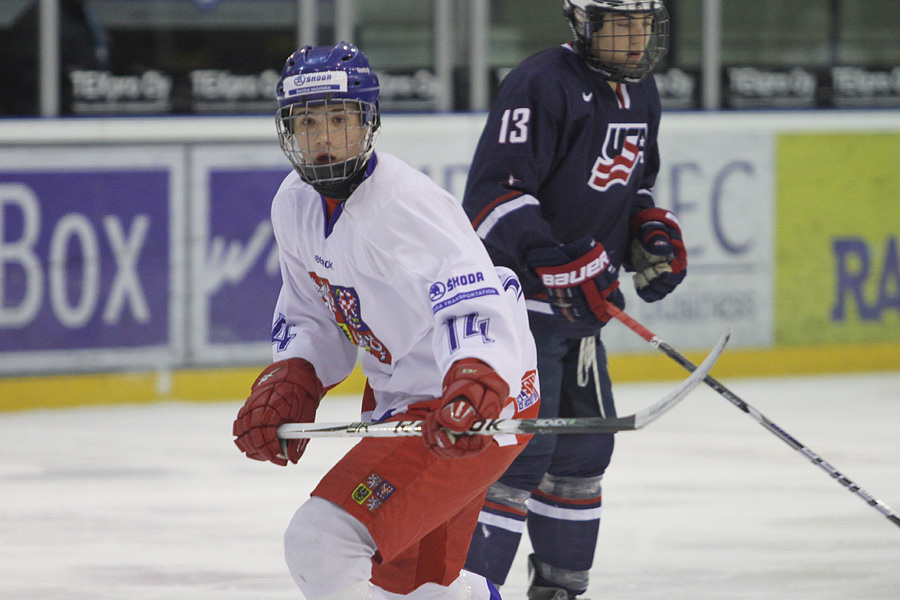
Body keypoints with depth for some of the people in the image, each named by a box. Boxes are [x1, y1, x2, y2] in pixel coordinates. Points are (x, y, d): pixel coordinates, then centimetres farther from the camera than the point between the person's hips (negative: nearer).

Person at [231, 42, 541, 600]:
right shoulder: (295, 202, 2)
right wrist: (287, 387, -3)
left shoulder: (406, 204, -26)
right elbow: (313, 316, 15)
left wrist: (474, 387, -58)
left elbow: (476, 305, -40)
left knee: (321, 541, -21)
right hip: (398, 397, 10)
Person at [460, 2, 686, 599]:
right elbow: (493, 194, -24)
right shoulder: (543, 85, -18)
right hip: (514, 297, -9)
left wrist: (653, 231, 7)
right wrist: (560, 264, -31)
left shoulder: (641, 95, 11)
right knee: (521, 448, -15)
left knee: (585, 445, 15)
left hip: (579, 303, 9)